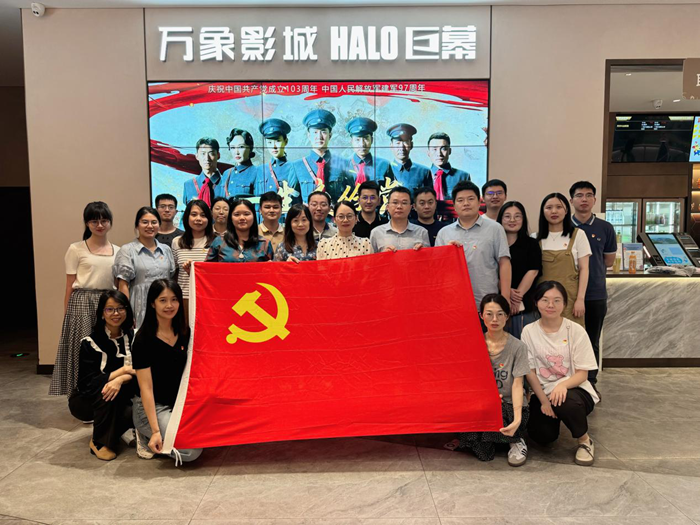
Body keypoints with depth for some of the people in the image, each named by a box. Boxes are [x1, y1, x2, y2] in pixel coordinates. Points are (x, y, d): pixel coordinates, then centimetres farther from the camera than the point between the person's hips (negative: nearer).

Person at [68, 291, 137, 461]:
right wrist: (122, 370, -24)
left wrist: (120, 380, -33)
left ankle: (110, 433, -1)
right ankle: (100, 442, -19)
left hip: (118, 401, 2)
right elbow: (86, 382, -22)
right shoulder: (90, 342, -15)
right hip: (86, 401, -2)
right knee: (105, 386, -34)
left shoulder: (133, 337, -4)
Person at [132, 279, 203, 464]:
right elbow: (146, 388, -17)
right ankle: (146, 435, 3)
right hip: (152, 407, -6)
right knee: (191, 451, -24)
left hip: (180, 403, 7)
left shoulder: (185, 333, 0)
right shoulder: (143, 340, -15)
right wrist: (155, 430, -21)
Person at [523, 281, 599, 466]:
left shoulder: (576, 331, -7)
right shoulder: (529, 331, -3)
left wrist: (563, 385, -29)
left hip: (573, 390, -2)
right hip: (542, 392, 2)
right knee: (542, 435, -21)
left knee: (566, 401, -37)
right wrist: (544, 400, -14)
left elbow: (582, 374, -8)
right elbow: (529, 371, -2)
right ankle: (554, 417, 19)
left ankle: (585, 440, -5)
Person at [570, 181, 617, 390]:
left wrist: (588, 265, 4)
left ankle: (591, 384, 24)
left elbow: (609, 260, 10)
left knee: (592, 342, 11)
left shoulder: (605, 228, 2)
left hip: (596, 294, 1)